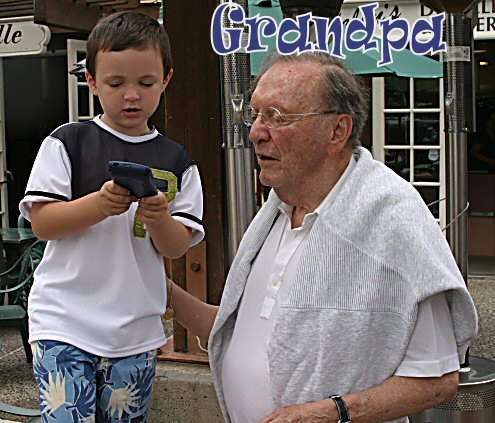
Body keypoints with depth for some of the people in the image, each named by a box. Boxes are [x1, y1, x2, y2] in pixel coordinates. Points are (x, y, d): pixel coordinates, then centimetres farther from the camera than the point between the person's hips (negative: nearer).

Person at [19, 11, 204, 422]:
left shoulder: (176, 161, 5)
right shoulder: (67, 142, -1)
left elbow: (177, 247, 4)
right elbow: (42, 222, -6)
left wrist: (159, 219, -19)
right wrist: (100, 204, -23)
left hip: (137, 332, 3)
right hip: (65, 324, -2)